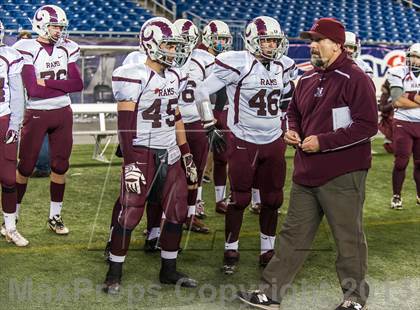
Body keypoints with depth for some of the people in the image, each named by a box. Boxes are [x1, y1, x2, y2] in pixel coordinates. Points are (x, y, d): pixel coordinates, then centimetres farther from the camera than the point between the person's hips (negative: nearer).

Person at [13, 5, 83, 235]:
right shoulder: (27, 50, -11)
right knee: (25, 168, 4)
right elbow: (33, 89, -21)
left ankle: (55, 217, 24)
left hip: (63, 114, 5)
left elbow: (78, 84, -6)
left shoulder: (66, 49, 4)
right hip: (36, 115, -4)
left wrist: (47, 82, -15)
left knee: (60, 167, 10)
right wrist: (62, 85, -13)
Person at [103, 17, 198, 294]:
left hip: (170, 155, 7)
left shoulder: (174, 77, 10)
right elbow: (125, 125, -15)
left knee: (178, 214, 10)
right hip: (143, 154, -7)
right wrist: (130, 164, -19)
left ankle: (169, 271, 25)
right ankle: (114, 275, 14)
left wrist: (187, 156, 18)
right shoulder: (135, 77, -12)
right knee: (130, 216, -1)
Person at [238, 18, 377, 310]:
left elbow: (367, 126, -18)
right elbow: (294, 111, 28)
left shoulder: (355, 78, -12)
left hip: (342, 175, -7)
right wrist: (292, 130, 5)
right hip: (306, 173, 8)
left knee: (349, 238, 5)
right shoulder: (307, 79, 12)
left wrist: (323, 142, -19)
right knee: (294, 234, 13)